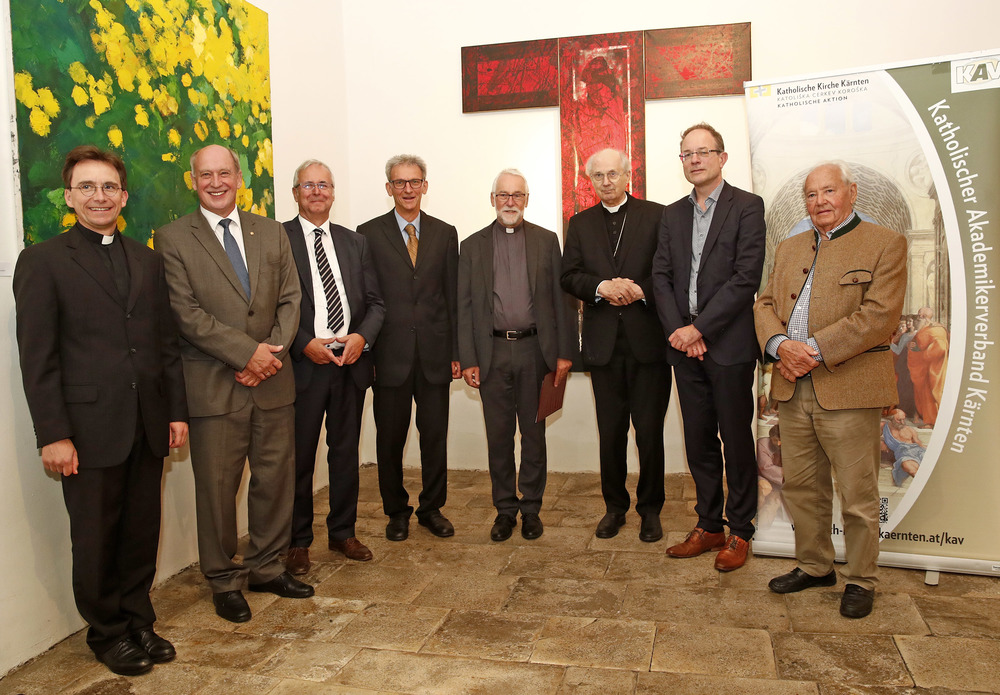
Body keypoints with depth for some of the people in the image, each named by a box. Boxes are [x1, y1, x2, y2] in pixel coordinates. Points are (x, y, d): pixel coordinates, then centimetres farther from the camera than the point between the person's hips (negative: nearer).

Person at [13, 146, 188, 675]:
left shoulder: (147, 261, 12)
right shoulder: (42, 261, -1)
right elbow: (37, 358, -7)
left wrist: (177, 410, 8)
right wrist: (52, 434, -12)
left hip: (148, 427, 4)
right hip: (89, 429, -4)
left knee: (142, 533, 12)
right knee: (96, 538, 9)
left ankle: (138, 622, 29)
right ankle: (108, 633, 27)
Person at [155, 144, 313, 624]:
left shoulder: (272, 233, 11)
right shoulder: (173, 239, -1)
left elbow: (290, 299, 7)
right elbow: (186, 312, -10)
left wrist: (272, 352, -9)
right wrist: (248, 352, -16)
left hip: (272, 381, 4)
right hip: (214, 385, -4)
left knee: (276, 477, 11)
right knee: (217, 487, 5)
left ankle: (266, 568, 30)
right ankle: (224, 581, 24)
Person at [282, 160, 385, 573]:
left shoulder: (355, 242, 13)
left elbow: (375, 302, 10)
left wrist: (362, 337, -8)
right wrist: (305, 344, -16)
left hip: (351, 362, 4)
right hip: (303, 363, -4)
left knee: (346, 453, 13)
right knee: (299, 457, 4)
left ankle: (342, 532, 29)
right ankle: (298, 542, 21)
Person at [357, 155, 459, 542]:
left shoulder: (445, 233, 9)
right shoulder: (369, 233, 3)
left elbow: (452, 296, 8)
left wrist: (456, 351, 4)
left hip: (435, 352, 2)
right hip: (390, 354, -1)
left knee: (435, 436, 8)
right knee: (390, 438, 8)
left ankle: (432, 508, 26)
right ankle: (396, 511, 25)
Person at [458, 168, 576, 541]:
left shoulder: (547, 241, 7)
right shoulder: (473, 246, 7)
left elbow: (559, 298, 4)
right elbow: (465, 307, 4)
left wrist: (564, 352, -2)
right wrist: (468, 360, -3)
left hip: (534, 349, 0)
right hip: (492, 352, 1)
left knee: (533, 434, 7)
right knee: (498, 436, 7)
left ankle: (531, 508, 21)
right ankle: (505, 509, 20)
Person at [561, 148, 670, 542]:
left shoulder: (656, 216, 4)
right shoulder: (580, 223, 12)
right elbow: (569, 276, 3)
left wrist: (640, 290, -18)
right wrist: (603, 287, -14)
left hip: (647, 341, -2)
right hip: (603, 343, 3)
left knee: (650, 431, 4)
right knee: (610, 432, 10)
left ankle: (650, 509, 20)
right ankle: (615, 506, 25)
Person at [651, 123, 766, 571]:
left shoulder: (747, 207, -3)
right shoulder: (672, 214, 14)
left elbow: (746, 277, -12)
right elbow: (661, 277, 7)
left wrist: (698, 328, -15)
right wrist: (677, 330, -7)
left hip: (728, 344, -5)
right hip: (684, 346, 5)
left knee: (736, 439, 4)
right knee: (698, 440, 12)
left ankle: (740, 532, 18)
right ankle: (708, 526, 25)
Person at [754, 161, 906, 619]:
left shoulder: (884, 244, -1)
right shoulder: (789, 249, 18)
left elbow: (880, 314, -12)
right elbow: (765, 304, 11)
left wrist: (815, 350, -19)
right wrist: (779, 344, -10)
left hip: (849, 390, -5)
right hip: (792, 390, 6)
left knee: (857, 496, 4)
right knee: (800, 487, 15)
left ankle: (860, 581, 22)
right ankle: (814, 567, 32)